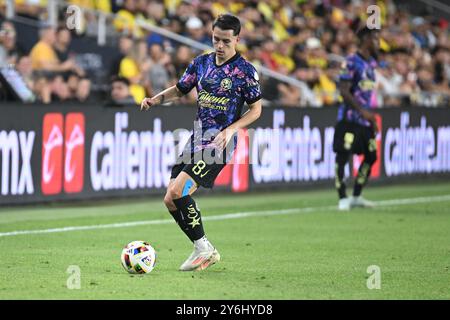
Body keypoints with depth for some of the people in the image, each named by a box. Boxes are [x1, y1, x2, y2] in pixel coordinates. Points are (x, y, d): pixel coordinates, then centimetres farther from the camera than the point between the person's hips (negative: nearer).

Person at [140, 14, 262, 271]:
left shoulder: (245, 70, -6)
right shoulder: (202, 62, 10)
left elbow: (256, 108, -2)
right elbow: (179, 90, 20)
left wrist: (231, 129, -16)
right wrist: (154, 100, 1)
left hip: (219, 144, -7)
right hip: (196, 140, 7)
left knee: (177, 191, -21)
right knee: (171, 200, 2)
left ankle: (203, 247, -9)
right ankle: (205, 251, 13)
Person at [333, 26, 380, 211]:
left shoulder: (371, 64, 14)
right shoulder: (352, 62, -11)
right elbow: (344, 90, -17)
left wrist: (372, 119, 19)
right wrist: (362, 111, -23)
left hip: (365, 119, 9)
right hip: (349, 118, -9)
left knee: (371, 156, 10)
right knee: (342, 156, -8)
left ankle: (356, 197, 19)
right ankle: (343, 198, -4)